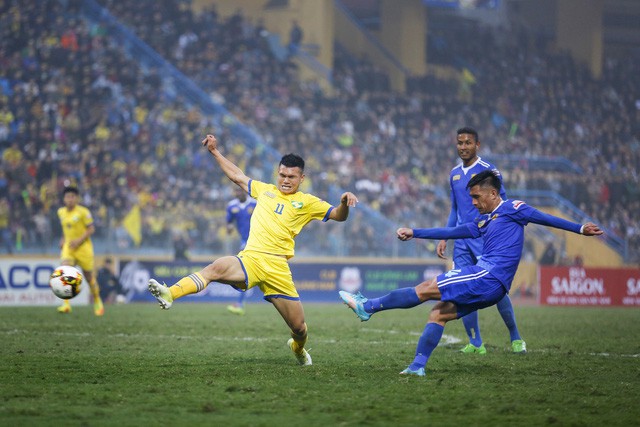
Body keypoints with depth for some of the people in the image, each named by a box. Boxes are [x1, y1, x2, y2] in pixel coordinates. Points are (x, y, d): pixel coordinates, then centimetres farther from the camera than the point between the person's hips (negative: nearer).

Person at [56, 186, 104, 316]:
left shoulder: (83, 212, -10)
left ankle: (97, 302, 33)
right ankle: (66, 305, -26)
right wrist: (63, 239, 11)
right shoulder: (61, 212, 6)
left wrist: (79, 240, -20)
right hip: (68, 247, 4)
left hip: (83, 246, -4)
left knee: (88, 276, 7)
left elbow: (91, 229, -10)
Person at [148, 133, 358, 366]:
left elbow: (338, 216, 8)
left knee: (299, 327, 3)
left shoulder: (307, 202, 12)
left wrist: (344, 203, -14)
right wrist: (215, 152, 33)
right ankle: (169, 294, -53)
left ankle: (298, 349, 41)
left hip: (278, 267, -1)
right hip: (250, 259, 1)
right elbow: (237, 176, 32)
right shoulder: (264, 190, 20)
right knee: (216, 268, -33)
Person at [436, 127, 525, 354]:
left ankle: (515, 339, 6)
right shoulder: (454, 174, 15)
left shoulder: (488, 170, -4)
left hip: (485, 239, -6)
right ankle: (475, 344, 4)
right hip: (462, 241, 6)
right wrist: (444, 238, 17)